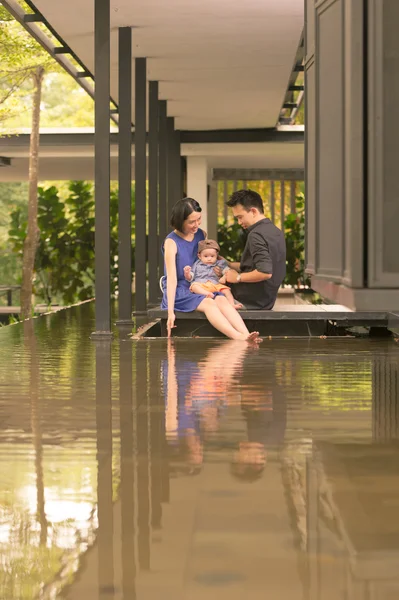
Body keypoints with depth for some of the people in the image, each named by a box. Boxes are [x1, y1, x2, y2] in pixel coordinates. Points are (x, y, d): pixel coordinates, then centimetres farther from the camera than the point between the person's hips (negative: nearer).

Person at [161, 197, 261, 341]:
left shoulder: (201, 235, 9)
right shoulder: (171, 242, -9)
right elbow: (172, 278, -17)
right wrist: (170, 312, -23)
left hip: (201, 288, 5)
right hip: (178, 291, -5)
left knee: (221, 300, -28)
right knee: (208, 303, -33)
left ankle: (246, 336, -51)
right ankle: (238, 337, -54)